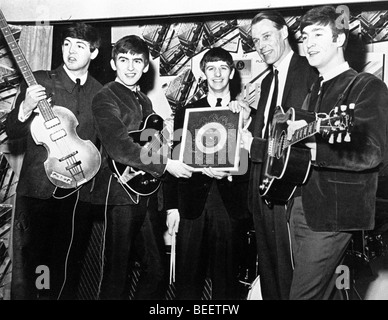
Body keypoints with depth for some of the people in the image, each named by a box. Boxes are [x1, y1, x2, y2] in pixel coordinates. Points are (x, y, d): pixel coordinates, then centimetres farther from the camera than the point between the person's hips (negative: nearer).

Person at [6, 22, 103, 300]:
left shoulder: (101, 93, 9)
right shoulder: (39, 81, 2)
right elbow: (12, 132, 0)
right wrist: (25, 109, -18)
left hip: (80, 191, 2)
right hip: (37, 187, -2)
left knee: (69, 270, 12)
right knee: (26, 265, 1)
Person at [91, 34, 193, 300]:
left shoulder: (144, 101, 19)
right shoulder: (106, 98, -7)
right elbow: (120, 148, -21)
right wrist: (166, 164, -19)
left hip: (147, 194, 8)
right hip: (122, 192, -8)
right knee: (117, 273, 0)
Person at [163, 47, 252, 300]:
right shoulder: (186, 112, 11)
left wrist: (227, 170, -16)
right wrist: (171, 206, 3)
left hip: (231, 205, -1)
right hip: (192, 205, 1)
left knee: (226, 278, 7)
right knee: (188, 279, 6)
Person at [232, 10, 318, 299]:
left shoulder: (309, 73, -10)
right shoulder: (268, 80, 18)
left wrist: (255, 146, -15)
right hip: (263, 188, 8)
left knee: (290, 277, 3)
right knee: (268, 270, 19)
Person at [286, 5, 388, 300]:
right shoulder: (313, 90, 17)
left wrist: (309, 149, -25)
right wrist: (294, 134, 2)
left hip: (334, 213, -7)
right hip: (302, 206, 8)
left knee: (304, 294, -4)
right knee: (323, 290, 18)